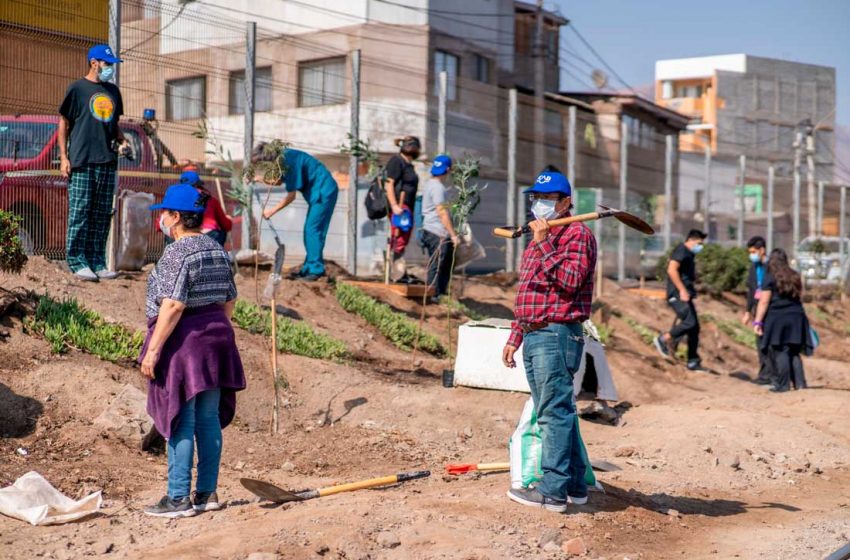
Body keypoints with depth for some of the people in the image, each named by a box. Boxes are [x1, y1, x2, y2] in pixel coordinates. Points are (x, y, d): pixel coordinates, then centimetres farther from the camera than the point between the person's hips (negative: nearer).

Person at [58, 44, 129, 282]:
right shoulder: (77, 88, 0)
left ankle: (97, 262, 11)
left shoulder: (113, 91, 17)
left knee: (102, 215, 6)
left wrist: (122, 141, 7)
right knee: (80, 213, -6)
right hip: (82, 162, -6)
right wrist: (63, 157, -6)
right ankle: (77, 262, -1)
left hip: (107, 163, 6)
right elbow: (64, 122, 1)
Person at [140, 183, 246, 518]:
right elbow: (229, 301, 15)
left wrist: (153, 349, -19)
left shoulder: (177, 252, -14)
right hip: (217, 336, 8)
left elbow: (173, 305, -21)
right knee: (209, 419, 11)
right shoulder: (217, 250, 11)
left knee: (181, 422, -3)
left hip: (184, 340, -8)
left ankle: (179, 499, 0)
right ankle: (207, 493, 18)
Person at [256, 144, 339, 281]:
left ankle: (316, 270, -12)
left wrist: (272, 211, -12)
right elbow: (279, 181, 14)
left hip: (324, 192, -10)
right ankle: (310, 267, 15)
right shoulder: (283, 157, 4)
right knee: (310, 230, 11)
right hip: (318, 192, 10)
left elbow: (291, 196, -20)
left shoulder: (289, 161, -24)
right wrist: (262, 179, -2)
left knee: (312, 230, -12)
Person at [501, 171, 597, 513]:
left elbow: (570, 280, -22)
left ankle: (553, 491, -6)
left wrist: (544, 244, -20)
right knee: (555, 413, 13)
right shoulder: (536, 240, 22)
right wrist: (514, 338, 24)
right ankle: (574, 485, 21)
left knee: (555, 413, -9)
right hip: (533, 336, 10)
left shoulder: (577, 234, -7)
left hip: (557, 336, -10)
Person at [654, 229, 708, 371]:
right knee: (690, 322, -21)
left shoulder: (689, 254, 21)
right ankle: (664, 339, -4)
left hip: (685, 295, 10)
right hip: (677, 295, -10)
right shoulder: (681, 251, -9)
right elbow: (671, 270, -22)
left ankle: (693, 362, 9)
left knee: (694, 328, 6)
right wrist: (682, 290, -23)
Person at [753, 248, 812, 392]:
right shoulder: (795, 276, 12)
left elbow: (764, 302, -10)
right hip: (796, 317, 6)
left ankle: (782, 385, -3)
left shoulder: (770, 278, -6)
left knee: (779, 352, -2)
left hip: (777, 318, -6)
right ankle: (799, 382, 8)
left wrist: (757, 322, -9)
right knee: (794, 352, 13)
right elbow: (800, 297, 18)